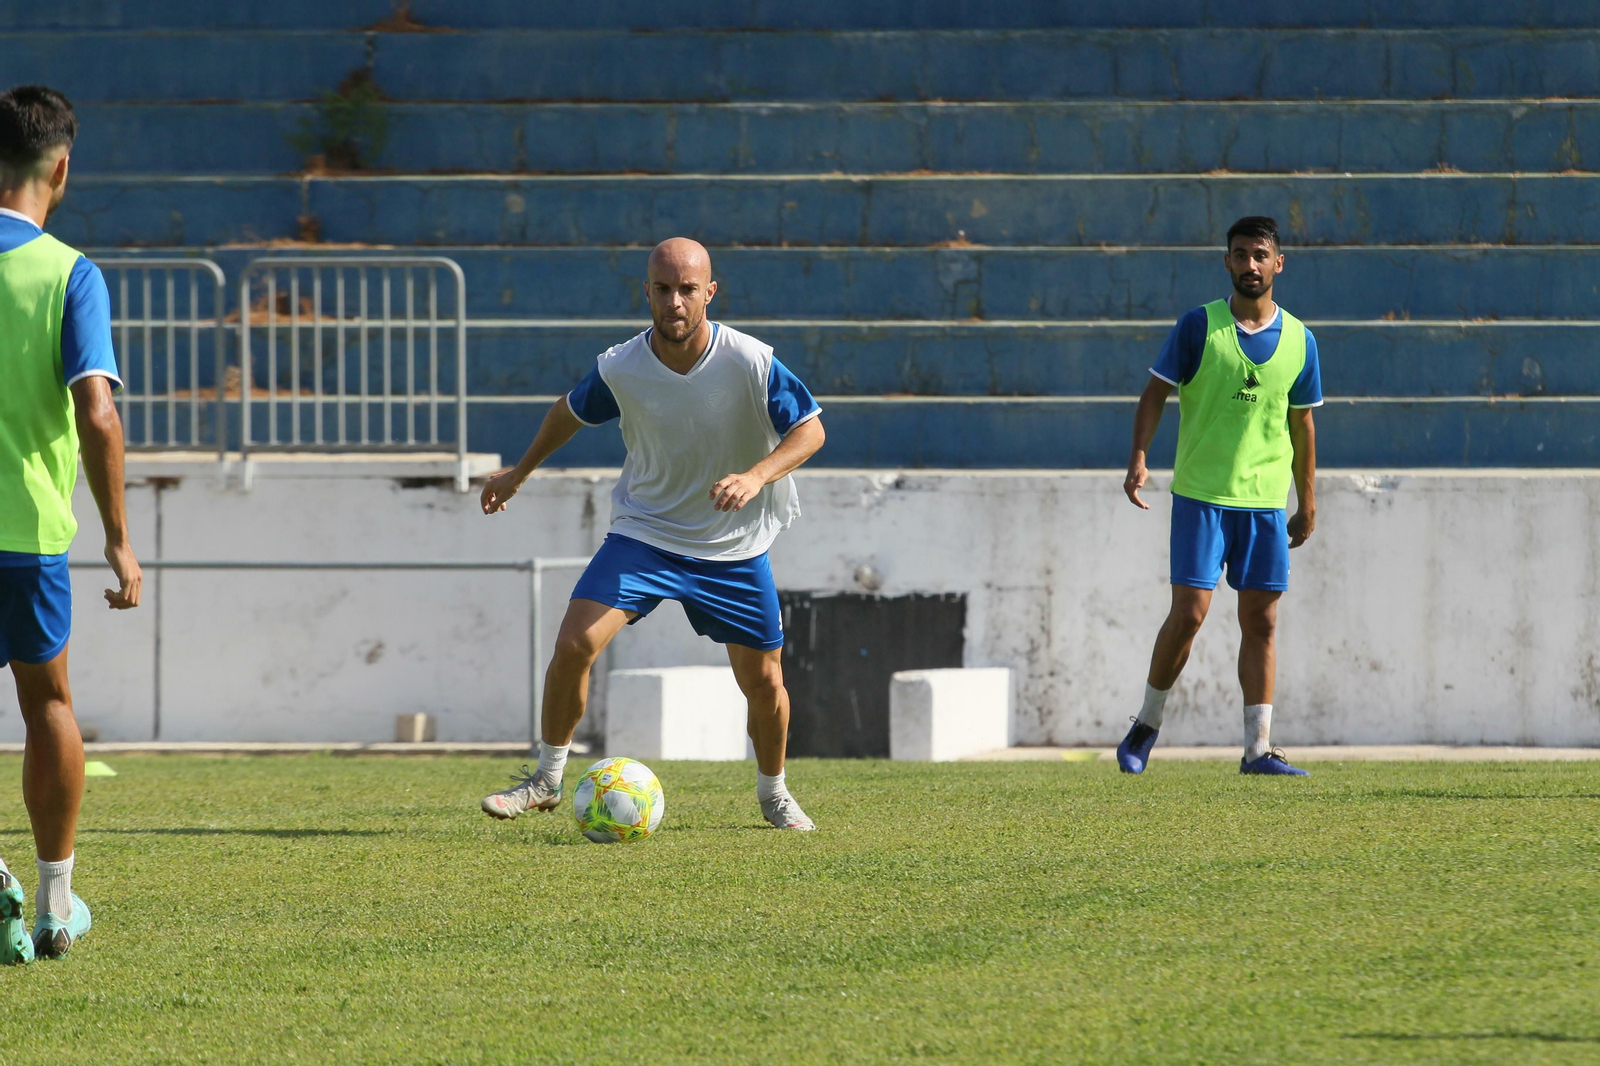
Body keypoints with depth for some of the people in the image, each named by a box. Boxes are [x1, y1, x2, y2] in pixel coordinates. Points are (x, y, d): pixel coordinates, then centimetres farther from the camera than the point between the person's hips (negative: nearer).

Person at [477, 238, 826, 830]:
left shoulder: (750, 363, -19)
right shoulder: (620, 369, -14)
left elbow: (809, 428, -11)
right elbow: (572, 411, 7)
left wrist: (756, 476, -29)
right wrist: (520, 472, 19)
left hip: (735, 548, 0)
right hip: (644, 531, 0)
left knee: (763, 680, 4)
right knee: (576, 643, -17)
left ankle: (773, 792, 32)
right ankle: (547, 778, 0)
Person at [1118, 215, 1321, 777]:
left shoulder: (1299, 341, 6)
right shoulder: (1198, 326, -3)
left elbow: (1302, 423, 14)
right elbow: (1155, 392, 0)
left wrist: (1307, 503, 14)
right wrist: (1139, 457, -14)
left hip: (1265, 502, 3)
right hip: (1201, 495, -3)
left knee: (1260, 621, 1)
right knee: (1189, 613, -7)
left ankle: (1258, 747, 4)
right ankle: (1147, 724, 12)